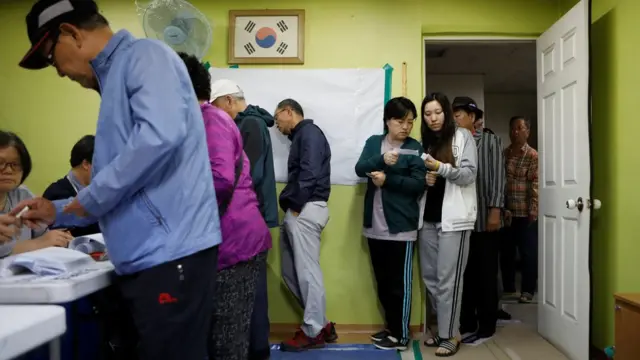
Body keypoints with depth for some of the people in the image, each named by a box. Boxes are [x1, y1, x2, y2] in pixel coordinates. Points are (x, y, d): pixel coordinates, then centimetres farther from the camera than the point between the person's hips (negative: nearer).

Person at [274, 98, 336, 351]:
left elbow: (310, 172, -17)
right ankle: (321, 324, 20)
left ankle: (314, 332, 8)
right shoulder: (300, 137, 24)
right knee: (290, 271, 12)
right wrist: (288, 204, 6)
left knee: (307, 271, -4)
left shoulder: (309, 132, -4)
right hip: (298, 211, 10)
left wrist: (295, 204, -13)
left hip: (305, 210, -10)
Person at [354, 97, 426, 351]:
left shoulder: (414, 147, -1)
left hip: (401, 227, -4)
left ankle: (401, 335, 16)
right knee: (382, 282, 15)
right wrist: (382, 159, -26)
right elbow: (360, 168, -8)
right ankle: (391, 328, 31)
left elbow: (419, 184, -9)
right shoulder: (374, 142, 8)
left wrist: (388, 179, -18)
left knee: (400, 282, 2)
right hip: (375, 226, 4)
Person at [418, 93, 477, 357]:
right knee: (429, 276, 9)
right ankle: (448, 327, 23)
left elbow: (469, 175, -8)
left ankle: (449, 335, 7)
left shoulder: (462, 136, 1)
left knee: (448, 278, -4)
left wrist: (442, 168, -21)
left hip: (454, 217, -5)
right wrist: (423, 179, -1)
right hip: (428, 216, 6)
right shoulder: (425, 141, 15)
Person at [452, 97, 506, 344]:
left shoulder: (490, 141, 2)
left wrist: (495, 210, -12)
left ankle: (486, 327, 16)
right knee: (465, 273, 9)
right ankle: (466, 324, 21)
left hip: (484, 219, -3)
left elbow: (497, 177, -5)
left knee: (486, 275, 6)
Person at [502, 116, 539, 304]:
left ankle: (528, 291, 15)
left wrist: (533, 211, -15)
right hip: (506, 212, 4)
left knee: (528, 252, 3)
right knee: (506, 251, 10)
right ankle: (508, 288, 24)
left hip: (526, 213, -4)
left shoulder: (533, 156, -3)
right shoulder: (503, 154, 8)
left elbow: (536, 185, -8)